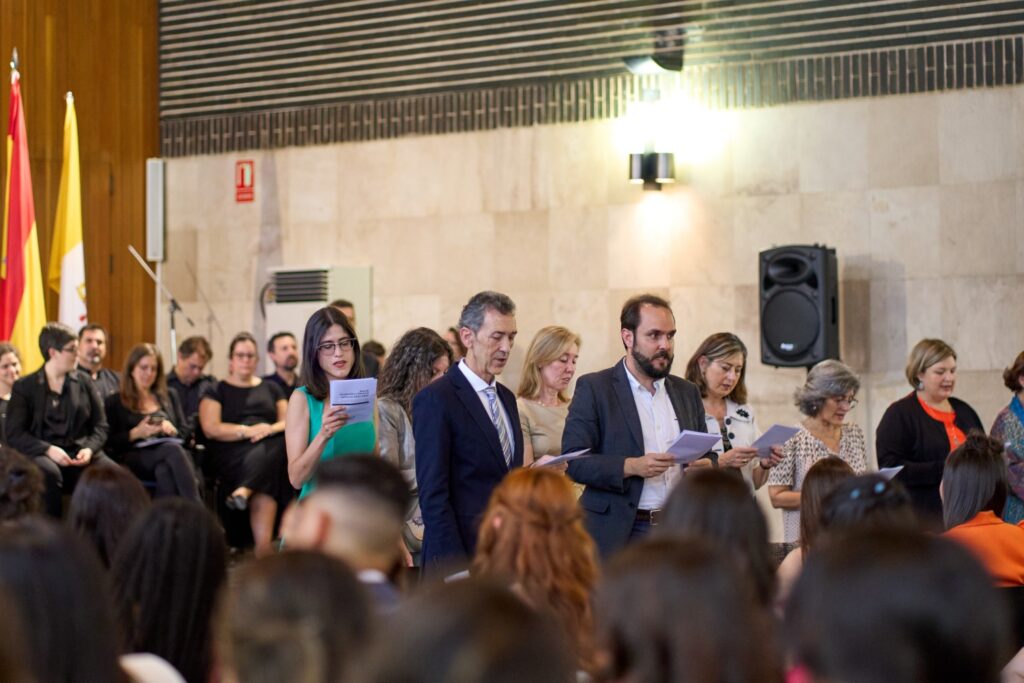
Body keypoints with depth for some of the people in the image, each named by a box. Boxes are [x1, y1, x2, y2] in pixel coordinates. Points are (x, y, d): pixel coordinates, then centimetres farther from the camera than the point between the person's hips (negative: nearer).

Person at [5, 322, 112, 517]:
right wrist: (48, 449, -17)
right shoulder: (24, 387, 7)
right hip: (41, 453, -2)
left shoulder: (83, 382, 16)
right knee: (48, 472, -39)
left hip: (81, 452, 2)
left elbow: (100, 425, 12)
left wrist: (89, 449, -10)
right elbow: (15, 434, -1)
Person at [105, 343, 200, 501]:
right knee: (173, 450, -37)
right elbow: (108, 443, 5)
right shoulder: (114, 402, 16)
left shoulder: (169, 397, 28)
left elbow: (185, 434, 21)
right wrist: (136, 433, -9)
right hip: (133, 459, -3)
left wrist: (171, 430, -1)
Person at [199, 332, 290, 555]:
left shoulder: (271, 389, 27)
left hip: (271, 444, 3)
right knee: (266, 478, -37)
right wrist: (248, 431, -13)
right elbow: (211, 429, 0)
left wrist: (270, 429, -10)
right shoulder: (217, 391, 16)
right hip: (231, 452, -3)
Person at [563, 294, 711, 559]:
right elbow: (573, 461, -8)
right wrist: (631, 467, -21)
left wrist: (706, 467, -3)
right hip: (618, 535, -4)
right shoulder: (593, 388, -1)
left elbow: (708, 456, 21)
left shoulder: (687, 392, 15)